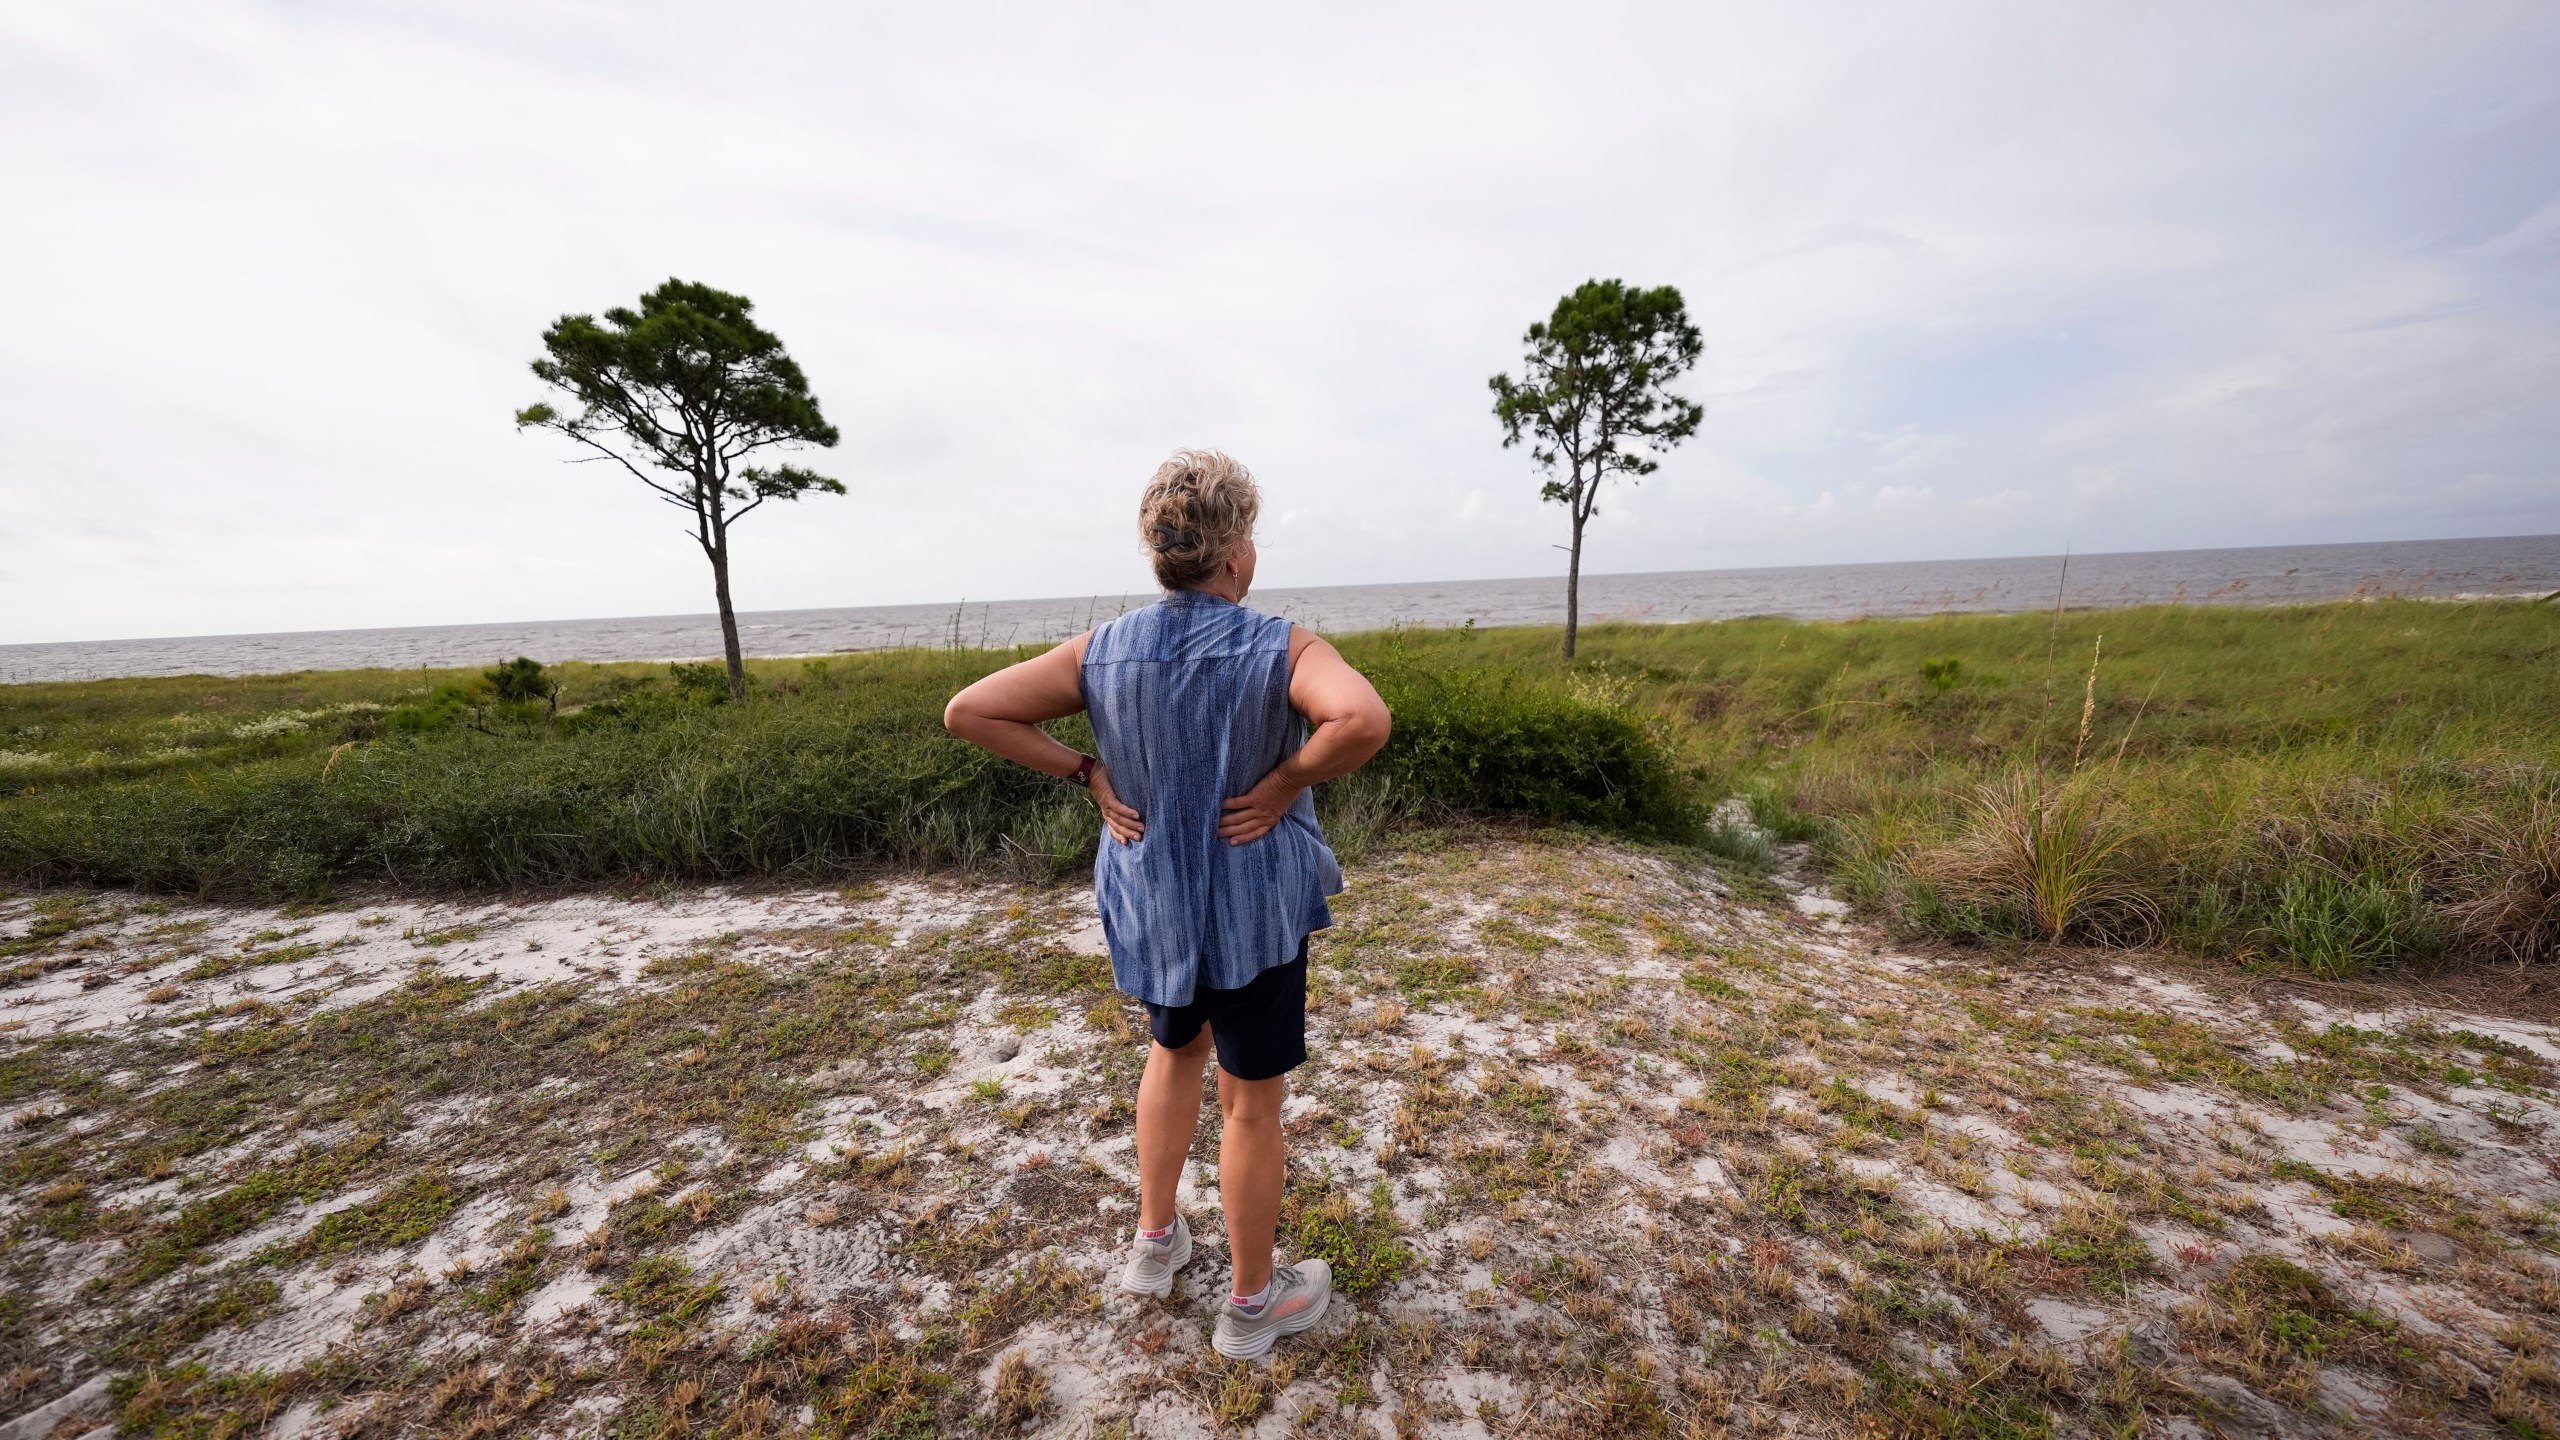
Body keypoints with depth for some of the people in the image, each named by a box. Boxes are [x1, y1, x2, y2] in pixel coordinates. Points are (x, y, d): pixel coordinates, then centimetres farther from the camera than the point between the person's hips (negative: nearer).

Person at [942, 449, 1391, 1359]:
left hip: (1147, 898, 5)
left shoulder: (1102, 651, -7)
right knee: (1251, 1102, 15)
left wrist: (1088, 776, -5)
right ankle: (1250, 1305, 37)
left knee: (1177, 1049, 32)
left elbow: (968, 712, -8)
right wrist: (1286, 783, -21)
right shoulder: (1283, 651, -18)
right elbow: (1363, 719, -38)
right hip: (1253, 905, -4)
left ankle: (1154, 1243, 45)